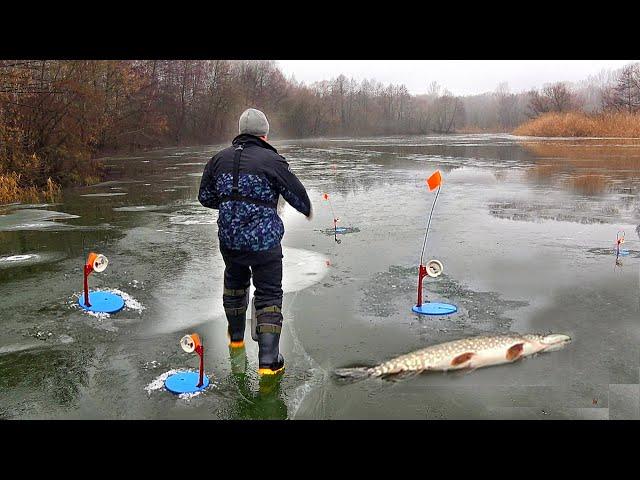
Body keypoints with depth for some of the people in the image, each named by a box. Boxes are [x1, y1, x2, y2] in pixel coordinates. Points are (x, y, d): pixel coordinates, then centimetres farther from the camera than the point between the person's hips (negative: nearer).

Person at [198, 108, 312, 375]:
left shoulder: (219, 159, 2)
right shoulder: (272, 160, -12)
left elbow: (205, 197, 10)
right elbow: (297, 194, -3)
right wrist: (307, 210, 20)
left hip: (229, 240, 5)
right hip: (264, 241, -5)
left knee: (235, 283, 27)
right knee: (269, 295, 3)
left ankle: (236, 336, 45)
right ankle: (268, 360, 0)